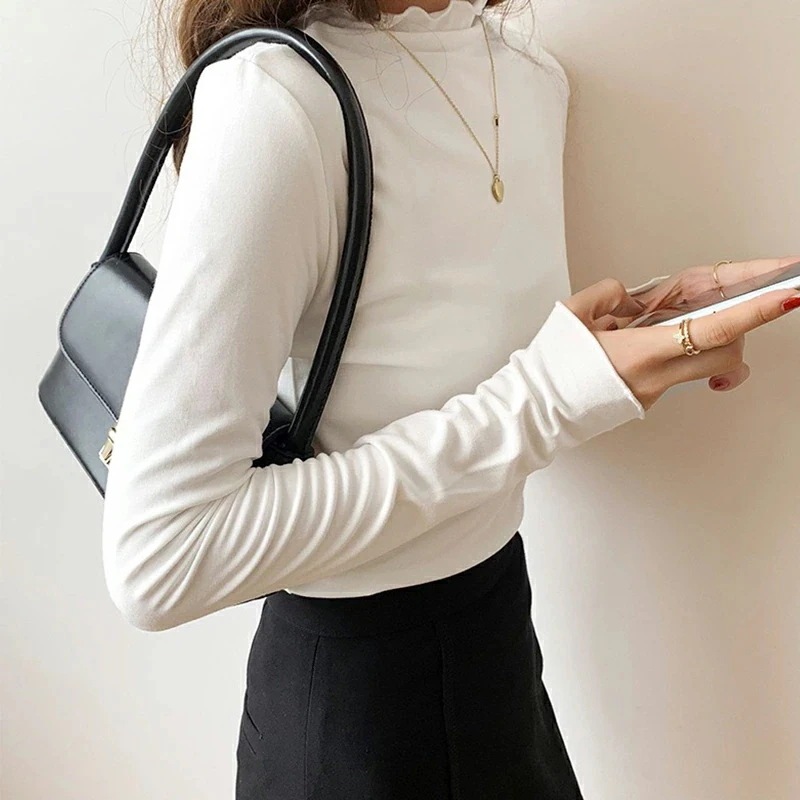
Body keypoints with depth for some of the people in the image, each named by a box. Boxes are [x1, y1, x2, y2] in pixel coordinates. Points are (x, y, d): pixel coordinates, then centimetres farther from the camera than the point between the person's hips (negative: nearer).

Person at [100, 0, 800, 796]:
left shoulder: (536, 74, -1)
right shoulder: (276, 98, -26)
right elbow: (157, 559, -28)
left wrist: (637, 315, -8)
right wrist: (543, 394, -28)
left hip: (504, 600, 7)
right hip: (352, 674, -7)